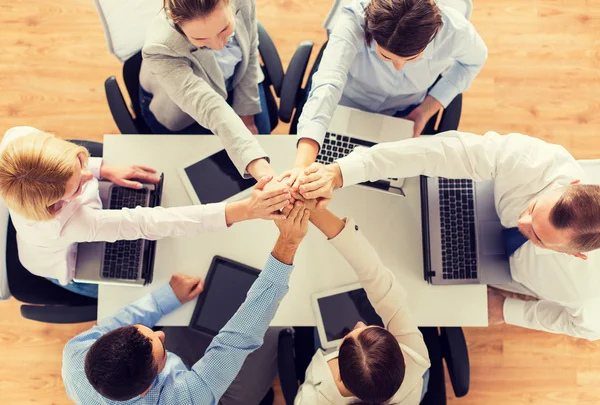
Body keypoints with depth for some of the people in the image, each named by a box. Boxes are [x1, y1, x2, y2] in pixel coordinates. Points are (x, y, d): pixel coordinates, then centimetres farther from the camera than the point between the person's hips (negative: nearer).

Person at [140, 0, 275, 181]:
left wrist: (247, 114, -6)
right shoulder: (161, 50, -43)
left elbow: (249, 54, -13)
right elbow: (211, 110, -52)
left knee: (263, 143, 8)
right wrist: (259, 168, -65)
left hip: (236, 81, 4)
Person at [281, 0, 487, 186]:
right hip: (344, 105, -1)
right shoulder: (354, 20, -38)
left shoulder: (454, 30, -31)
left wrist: (426, 110, -17)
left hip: (404, 115, 1)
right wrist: (302, 164, -65)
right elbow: (327, 86, -52)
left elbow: (474, 60, -8)